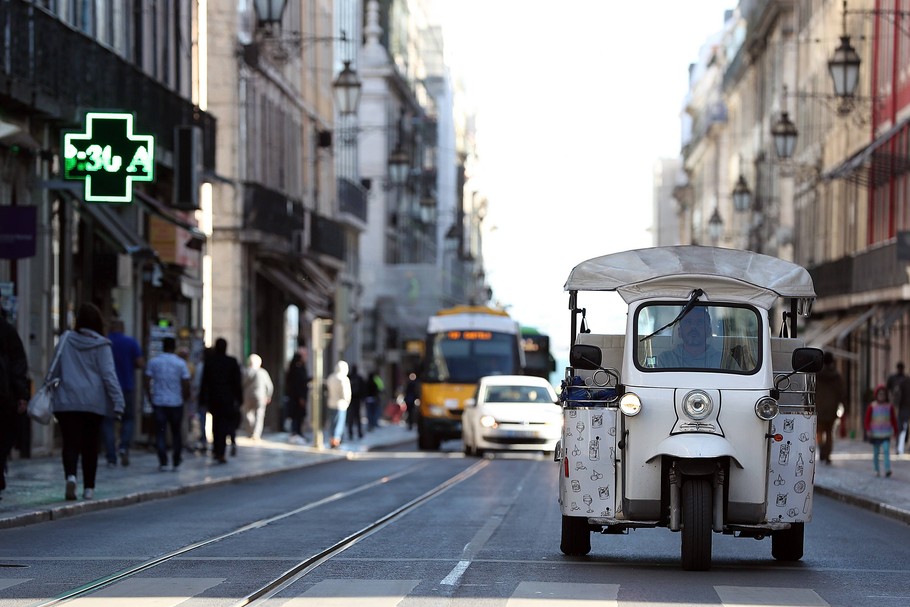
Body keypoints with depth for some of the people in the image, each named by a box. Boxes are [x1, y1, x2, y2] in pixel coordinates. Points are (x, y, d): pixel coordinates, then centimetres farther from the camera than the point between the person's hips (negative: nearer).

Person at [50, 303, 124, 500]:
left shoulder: (65, 340, 2)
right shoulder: (101, 346, -3)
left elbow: (54, 371, 8)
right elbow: (108, 374, -9)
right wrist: (118, 402, -9)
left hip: (66, 402, 0)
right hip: (94, 403, 0)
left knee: (70, 443, -2)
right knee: (90, 446, 12)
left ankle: (70, 475, -29)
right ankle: (88, 488, 15)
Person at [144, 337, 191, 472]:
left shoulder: (153, 362, 0)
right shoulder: (181, 363, -3)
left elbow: (147, 382, -3)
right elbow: (186, 384, -6)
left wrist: (150, 397, 8)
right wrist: (186, 397, 10)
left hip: (158, 401, 0)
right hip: (176, 402, 0)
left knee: (160, 433, 2)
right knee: (176, 433, 11)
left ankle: (163, 463, -6)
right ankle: (176, 463, 13)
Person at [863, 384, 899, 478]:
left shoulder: (890, 406, 2)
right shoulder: (872, 406, -1)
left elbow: (894, 420, 9)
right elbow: (867, 420, 1)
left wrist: (895, 432, 10)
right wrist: (868, 430, -11)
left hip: (886, 435, -1)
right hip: (875, 434, 1)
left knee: (886, 451, -16)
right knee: (876, 453, 7)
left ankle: (887, 470, -21)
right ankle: (877, 470, 18)